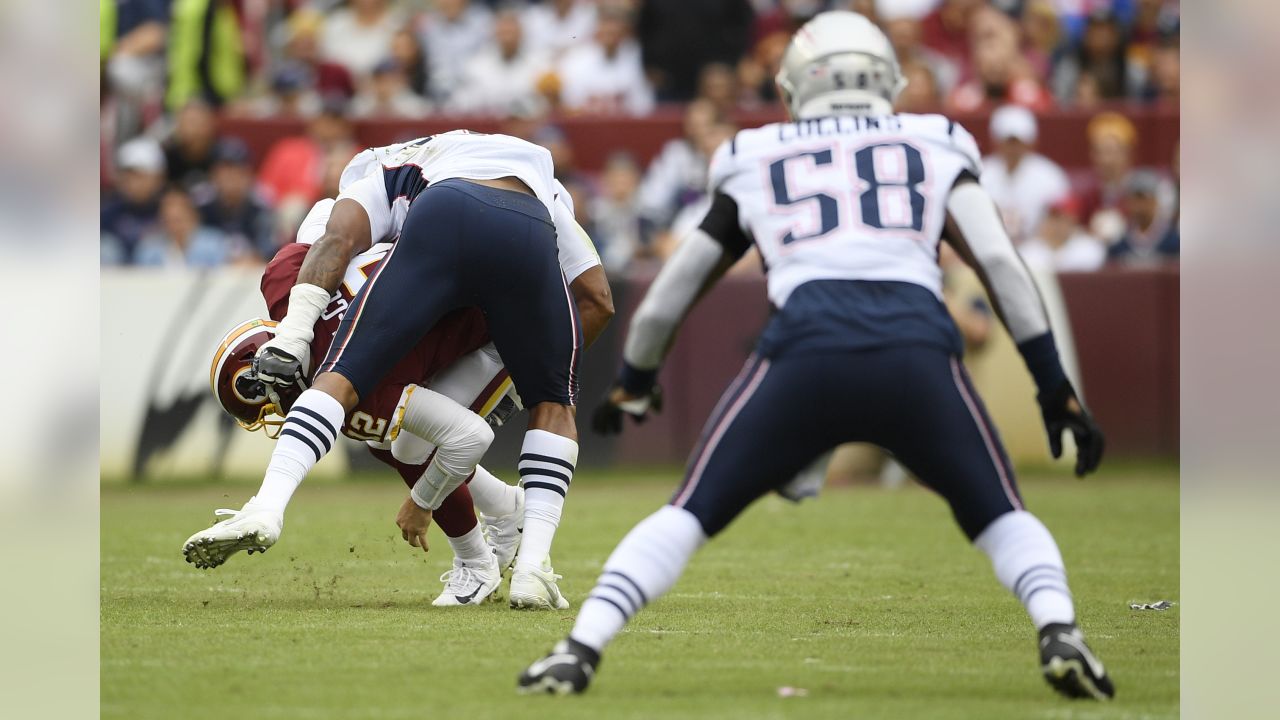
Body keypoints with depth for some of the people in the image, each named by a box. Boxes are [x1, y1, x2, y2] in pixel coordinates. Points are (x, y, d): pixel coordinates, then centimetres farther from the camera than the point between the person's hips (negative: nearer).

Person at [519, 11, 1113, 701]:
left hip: (807, 345, 0)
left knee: (691, 512, 13)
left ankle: (581, 649, -5)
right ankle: (1059, 632, -10)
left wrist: (633, 382, 53)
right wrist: (1056, 388, 14)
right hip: (917, 346, 0)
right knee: (1000, 518, 19)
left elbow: (669, 295, 35)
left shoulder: (756, 165, 27)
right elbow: (999, 261, 12)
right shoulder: (934, 149, 25)